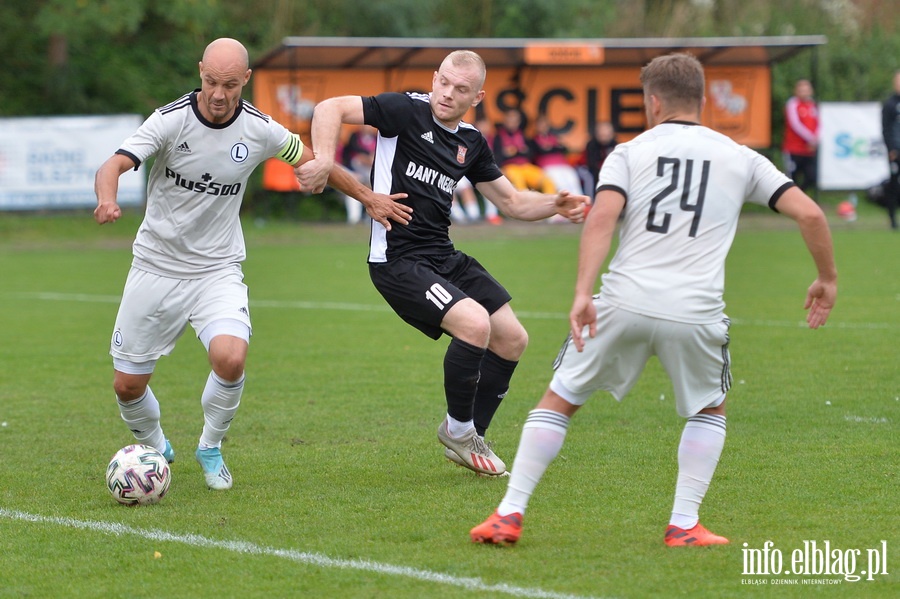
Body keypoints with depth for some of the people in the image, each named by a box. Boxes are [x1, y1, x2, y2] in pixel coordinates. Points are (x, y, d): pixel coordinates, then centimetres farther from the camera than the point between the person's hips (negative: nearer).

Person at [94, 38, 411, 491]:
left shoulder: (260, 130, -8)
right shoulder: (171, 120, -14)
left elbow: (313, 161, 10)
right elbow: (114, 165, -25)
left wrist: (368, 197, 15)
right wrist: (107, 200, -48)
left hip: (218, 270, 0)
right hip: (156, 267, 0)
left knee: (230, 358, -27)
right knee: (127, 385, 2)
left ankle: (211, 447, 2)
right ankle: (154, 446, 36)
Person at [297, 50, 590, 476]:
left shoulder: (471, 142, 10)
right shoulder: (407, 111, -10)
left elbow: (511, 201, 19)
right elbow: (332, 108, -14)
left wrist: (556, 205, 1)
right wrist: (323, 159, -31)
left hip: (443, 257, 8)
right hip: (397, 261, -8)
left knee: (512, 339, 8)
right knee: (475, 324, -25)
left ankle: (470, 437, 25)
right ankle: (458, 430, -2)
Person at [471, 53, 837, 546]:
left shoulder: (630, 152, 9)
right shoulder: (740, 158, 13)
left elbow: (601, 217, -8)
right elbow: (809, 213, 7)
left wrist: (583, 294, -15)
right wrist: (826, 278, 21)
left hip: (624, 302, 0)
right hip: (695, 314, 1)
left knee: (559, 400, 14)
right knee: (709, 410, 25)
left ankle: (509, 514, 10)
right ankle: (684, 524, 15)